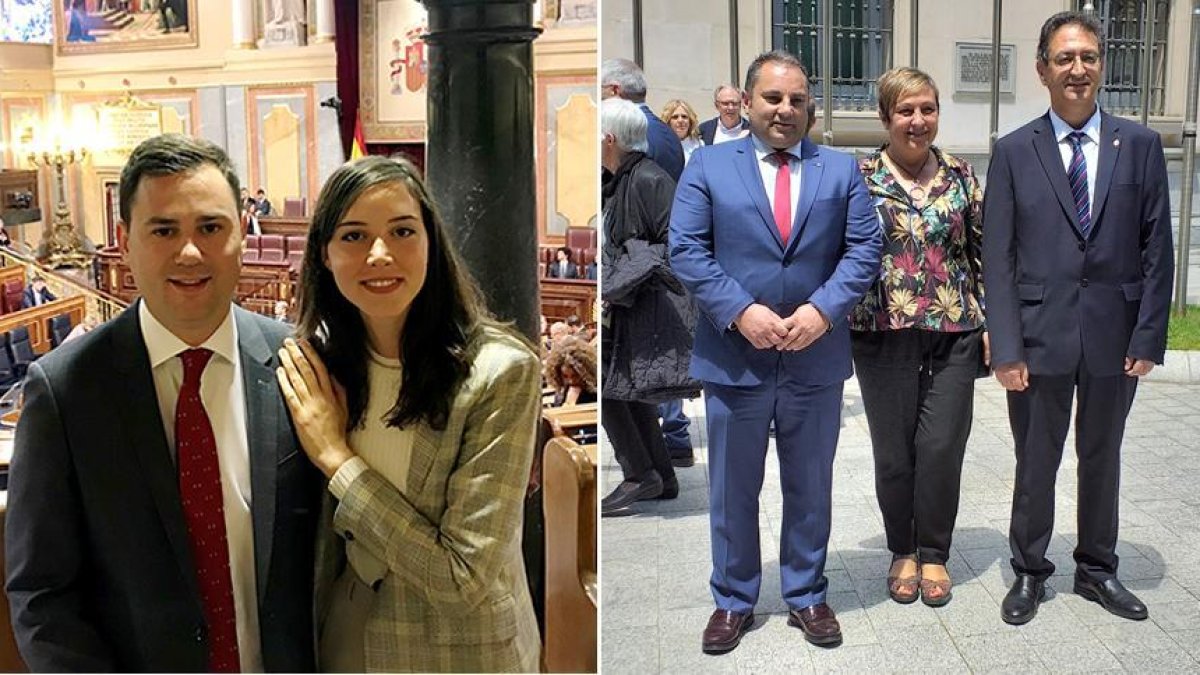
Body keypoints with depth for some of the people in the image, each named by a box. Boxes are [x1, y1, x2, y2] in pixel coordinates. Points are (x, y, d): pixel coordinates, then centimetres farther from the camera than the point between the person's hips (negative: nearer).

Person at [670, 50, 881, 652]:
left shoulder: (842, 169, 8)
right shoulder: (708, 166, 3)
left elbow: (863, 249, 0)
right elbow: (686, 250, -5)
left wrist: (823, 309, -15)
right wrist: (741, 311, -17)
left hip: (817, 357, 1)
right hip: (734, 356, -1)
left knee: (810, 488, 13)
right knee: (732, 490, 10)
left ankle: (806, 596, 29)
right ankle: (733, 601, 26)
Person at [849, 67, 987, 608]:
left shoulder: (961, 176, 7)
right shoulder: (858, 177, -1)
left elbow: (982, 252, 9)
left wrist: (991, 321, 5)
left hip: (955, 333, 2)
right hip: (884, 335, -1)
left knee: (942, 448, 0)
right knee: (894, 451, 7)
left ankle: (933, 554, 20)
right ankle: (902, 551, 26)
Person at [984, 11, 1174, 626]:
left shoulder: (1140, 145, 3)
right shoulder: (1014, 152, -1)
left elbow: (1157, 248, 2)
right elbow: (997, 257, -4)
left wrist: (1149, 335, -4)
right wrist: (1006, 346, -10)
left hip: (1114, 336, 2)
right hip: (1041, 334, -1)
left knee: (1102, 459, 16)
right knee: (1035, 463, 9)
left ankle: (1097, 569, 33)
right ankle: (1029, 572, 26)